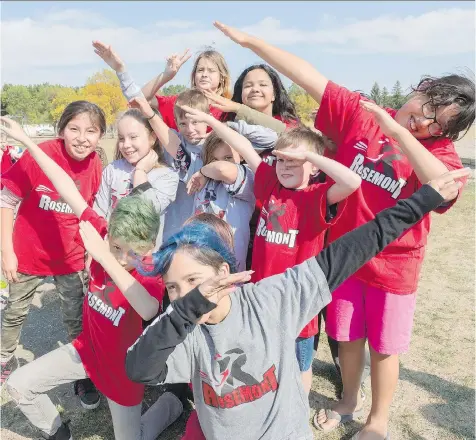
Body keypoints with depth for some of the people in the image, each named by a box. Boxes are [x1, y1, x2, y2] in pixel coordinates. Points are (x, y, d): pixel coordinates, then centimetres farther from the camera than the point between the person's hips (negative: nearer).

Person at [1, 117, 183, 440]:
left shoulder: (152, 274, -30)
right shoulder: (104, 235, -20)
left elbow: (148, 310, -53)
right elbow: (69, 191, -21)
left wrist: (105, 258, -56)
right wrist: (26, 140, -20)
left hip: (122, 367, -4)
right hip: (87, 347, 4)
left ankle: (172, 404, 38)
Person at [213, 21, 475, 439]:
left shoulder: (440, 151, -11)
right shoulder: (358, 112, -7)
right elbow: (309, 76, -9)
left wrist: (398, 131, -34)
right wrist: (250, 40, -10)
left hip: (393, 266, -1)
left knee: (383, 347, 15)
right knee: (348, 338, 19)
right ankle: (349, 401, 47)